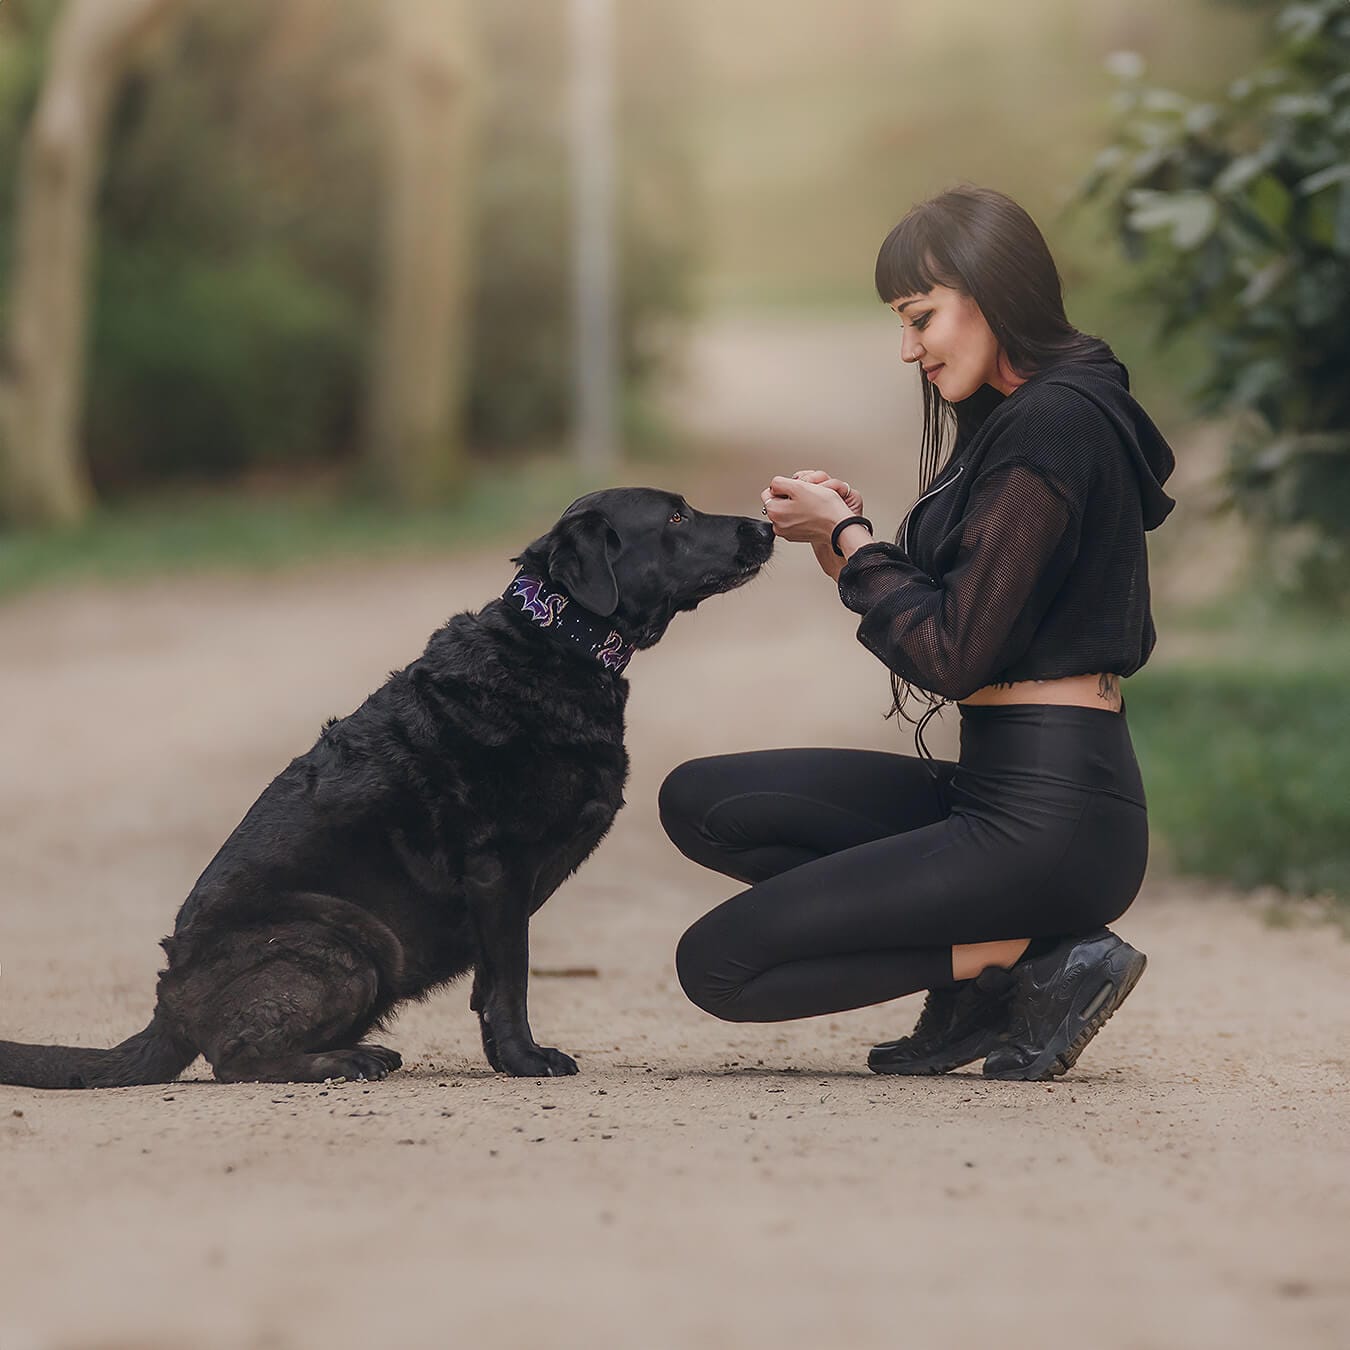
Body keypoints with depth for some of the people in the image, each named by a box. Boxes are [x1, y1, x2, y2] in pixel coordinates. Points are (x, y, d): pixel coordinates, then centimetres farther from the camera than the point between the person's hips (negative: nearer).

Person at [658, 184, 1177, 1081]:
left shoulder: (1050, 427, -15)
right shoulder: (1025, 418, 16)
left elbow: (953, 654, -17)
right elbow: (958, 626, 18)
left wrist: (847, 538, -5)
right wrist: (853, 541, 5)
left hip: (1049, 819, -10)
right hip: (998, 790, 10)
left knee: (718, 964, -9)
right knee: (701, 803, 8)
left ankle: (1045, 964, -5)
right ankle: (983, 980, 4)